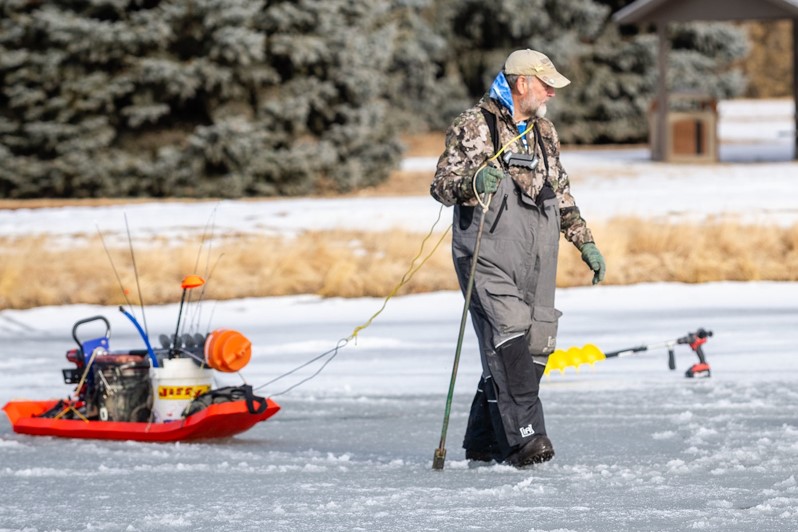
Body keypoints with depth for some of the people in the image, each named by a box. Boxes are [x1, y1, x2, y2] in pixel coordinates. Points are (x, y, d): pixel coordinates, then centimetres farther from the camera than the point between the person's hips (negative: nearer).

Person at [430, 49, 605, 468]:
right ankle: (524, 436, -23)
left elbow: (561, 195, 28)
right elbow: (440, 186, -2)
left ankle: (484, 443, 8)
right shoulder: (474, 126, -1)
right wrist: (472, 181, -23)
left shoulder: (544, 133, 20)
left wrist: (586, 243, 22)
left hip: (537, 258, 7)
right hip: (489, 255, -7)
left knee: (535, 345, 1)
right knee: (508, 339, -19)